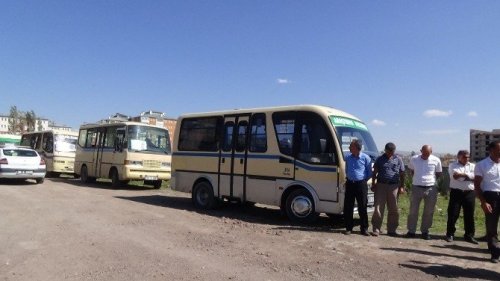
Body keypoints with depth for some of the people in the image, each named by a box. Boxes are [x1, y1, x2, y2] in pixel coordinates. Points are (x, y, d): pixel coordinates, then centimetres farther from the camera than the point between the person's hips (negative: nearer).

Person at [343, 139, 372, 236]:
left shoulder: (365, 158, -5)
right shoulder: (348, 158, 8)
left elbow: (369, 173, 3)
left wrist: (363, 180, 1)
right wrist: (350, 178, 12)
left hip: (361, 184, -4)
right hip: (350, 184, 4)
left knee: (362, 207, 1)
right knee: (347, 207, 4)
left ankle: (364, 229, 12)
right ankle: (348, 228, 15)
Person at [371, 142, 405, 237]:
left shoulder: (398, 159, 7)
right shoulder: (380, 159, 6)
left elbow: (402, 174, 10)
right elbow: (374, 173, 9)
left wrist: (402, 186, 4)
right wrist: (373, 184, 3)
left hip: (394, 186, 1)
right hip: (381, 185, -1)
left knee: (393, 209, 6)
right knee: (378, 208, -2)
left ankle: (391, 230, 18)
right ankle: (376, 229, 4)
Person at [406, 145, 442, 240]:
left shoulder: (436, 160, -4)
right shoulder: (414, 159, -2)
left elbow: (439, 173, 10)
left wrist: (432, 180, 3)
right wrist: (417, 179, 7)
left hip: (431, 188, 0)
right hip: (416, 187, 0)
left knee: (429, 211, 8)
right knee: (413, 210, 3)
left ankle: (425, 231, 20)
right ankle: (411, 231, 13)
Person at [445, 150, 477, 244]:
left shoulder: (473, 166, 12)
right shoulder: (453, 165, 4)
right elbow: (455, 176, -14)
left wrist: (462, 174, -11)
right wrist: (469, 176, -7)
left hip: (469, 193, 3)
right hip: (456, 192, -2)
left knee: (469, 215, 6)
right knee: (453, 214, 0)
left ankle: (469, 235, 17)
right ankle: (450, 234, 10)